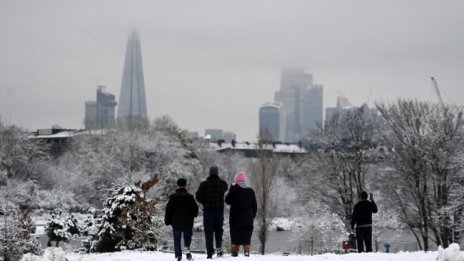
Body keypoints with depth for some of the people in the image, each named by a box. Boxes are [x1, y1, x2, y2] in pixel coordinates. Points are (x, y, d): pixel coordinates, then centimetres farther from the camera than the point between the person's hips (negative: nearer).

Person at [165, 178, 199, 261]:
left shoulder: (173, 197, -3)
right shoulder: (190, 197, -3)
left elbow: (168, 210, -3)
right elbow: (195, 209, -2)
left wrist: (167, 221, 6)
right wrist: (192, 216, 17)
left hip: (176, 223, 0)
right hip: (188, 223, 0)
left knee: (177, 239, 8)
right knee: (187, 236, 17)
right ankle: (187, 247, -11)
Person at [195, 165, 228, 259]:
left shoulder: (204, 184, -8)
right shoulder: (223, 184, -2)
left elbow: (198, 197, -9)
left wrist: (205, 203, 7)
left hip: (208, 211, -2)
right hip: (220, 211, 2)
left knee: (209, 232, 3)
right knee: (218, 230, 17)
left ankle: (210, 252, -2)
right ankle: (219, 247, -2)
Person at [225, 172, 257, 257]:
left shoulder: (234, 190, -9)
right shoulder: (251, 191, 4)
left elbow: (227, 200, 1)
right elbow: (254, 205, 8)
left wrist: (231, 188, 6)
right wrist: (253, 215, 18)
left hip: (236, 218, -3)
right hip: (248, 217, 3)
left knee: (236, 234, 3)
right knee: (247, 234, 8)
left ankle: (235, 251, 1)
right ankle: (246, 250, 1)